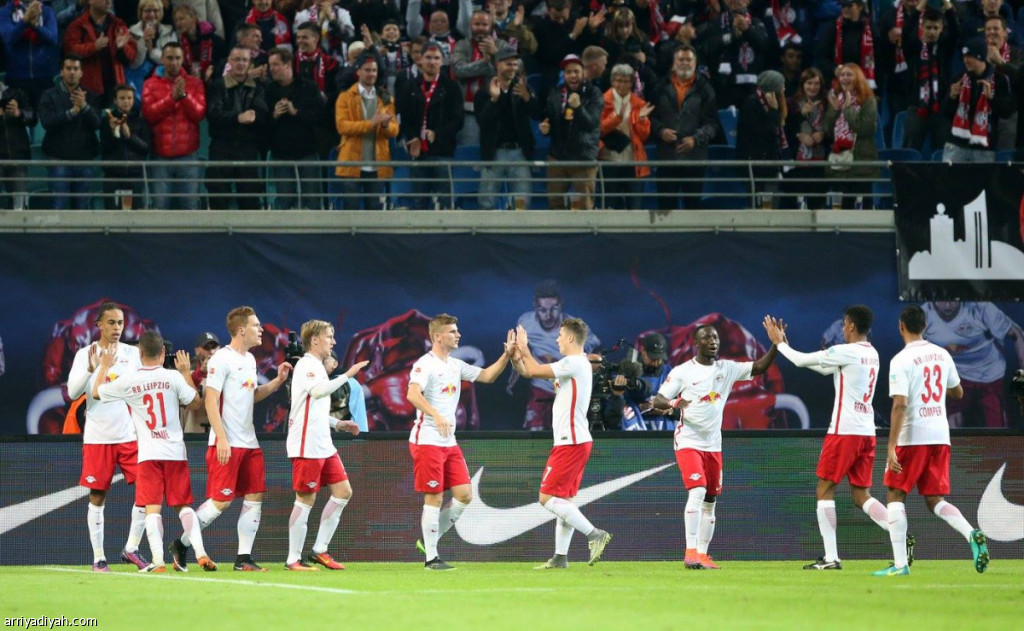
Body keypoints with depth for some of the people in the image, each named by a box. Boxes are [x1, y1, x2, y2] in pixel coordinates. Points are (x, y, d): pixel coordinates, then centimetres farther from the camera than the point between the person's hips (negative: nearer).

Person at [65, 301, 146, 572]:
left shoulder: (133, 354, 7)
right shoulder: (85, 354, 2)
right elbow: (72, 392, -7)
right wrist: (91, 369, -22)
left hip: (130, 435, 2)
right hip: (97, 436, -2)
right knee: (97, 496, 0)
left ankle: (132, 548, 8)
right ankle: (98, 557, 7)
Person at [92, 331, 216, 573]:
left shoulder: (128, 382, -4)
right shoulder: (173, 377, -4)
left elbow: (97, 392, 12)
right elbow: (194, 403, 9)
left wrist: (104, 367, 28)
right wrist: (186, 373, 19)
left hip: (148, 453, -1)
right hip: (176, 452, 2)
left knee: (152, 507, -3)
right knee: (183, 505, 10)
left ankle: (158, 562, -14)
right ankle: (201, 554, -3)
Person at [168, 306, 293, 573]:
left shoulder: (249, 359, 15)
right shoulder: (222, 359, -12)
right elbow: (210, 400, -16)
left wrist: (278, 380, 12)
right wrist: (221, 439, -21)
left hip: (249, 441, 9)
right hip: (227, 444, -9)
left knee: (255, 496, 3)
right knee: (221, 501, -8)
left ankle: (244, 558, 6)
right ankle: (181, 545, 7)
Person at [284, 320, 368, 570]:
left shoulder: (317, 367, 20)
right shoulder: (306, 365, -9)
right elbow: (318, 390, -27)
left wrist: (338, 424, 19)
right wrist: (347, 375, -25)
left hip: (324, 445, 10)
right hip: (306, 445, -10)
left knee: (343, 491, 7)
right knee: (306, 499, -6)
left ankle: (319, 550, 12)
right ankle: (293, 559, 0)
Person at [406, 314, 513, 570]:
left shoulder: (456, 365, 15)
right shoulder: (425, 364, -11)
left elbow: (487, 376, 19)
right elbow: (413, 394, -26)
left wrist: (507, 354, 4)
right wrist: (435, 415, -41)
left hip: (449, 442, 8)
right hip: (427, 441, -8)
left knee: (464, 495, 3)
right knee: (434, 498, -6)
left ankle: (430, 540, 16)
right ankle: (431, 557, 1)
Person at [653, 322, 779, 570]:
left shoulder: (727, 369, 5)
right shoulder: (682, 372, -5)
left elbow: (759, 367, -1)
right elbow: (658, 400, -6)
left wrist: (776, 345, -16)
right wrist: (673, 403, -29)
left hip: (713, 444, 5)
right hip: (688, 442, -5)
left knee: (710, 501, 9)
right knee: (697, 492, -21)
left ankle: (702, 554, 16)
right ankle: (690, 552, -23)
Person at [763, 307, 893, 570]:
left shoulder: (845, 352, -11)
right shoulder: (872, 355, 16)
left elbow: (802, 361, -6)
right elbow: (825, 368, 23)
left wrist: (779, 343, 12)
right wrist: (786, 345, 23)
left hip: (844, 430, -8)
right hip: (867, 432, 8)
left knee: (825, 489, 2)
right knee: (861, 495, 10)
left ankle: (831, 557, -3)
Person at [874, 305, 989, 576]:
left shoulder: (901, 360, -11)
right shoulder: (942, 355, 8)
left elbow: (900, 405, -19)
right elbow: (957, 392, 21)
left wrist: (891, 447, -20)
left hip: (912, 437, -6)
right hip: (940, 435, 6)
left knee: (895, 495, 6)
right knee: (935, 500, 11)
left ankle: (900, 562, -2)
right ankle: (973, 535, -15)